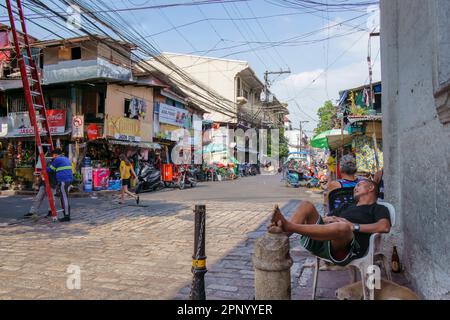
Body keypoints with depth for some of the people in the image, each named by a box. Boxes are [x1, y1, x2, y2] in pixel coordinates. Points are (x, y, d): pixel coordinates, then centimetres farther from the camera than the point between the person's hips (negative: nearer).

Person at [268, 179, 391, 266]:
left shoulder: (379, 209, 20)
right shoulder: (347, 206, 39)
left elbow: (385, 227, -3)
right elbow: (326, 218, 33)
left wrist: (353, 226, -11)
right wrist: (326, 219, 8)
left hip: (348, 248, -6)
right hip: (322, 242, 6)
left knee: (343, 227, -39)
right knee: (306, 205, -6)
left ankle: (288, 226, -45)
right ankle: (283, 233, -34)